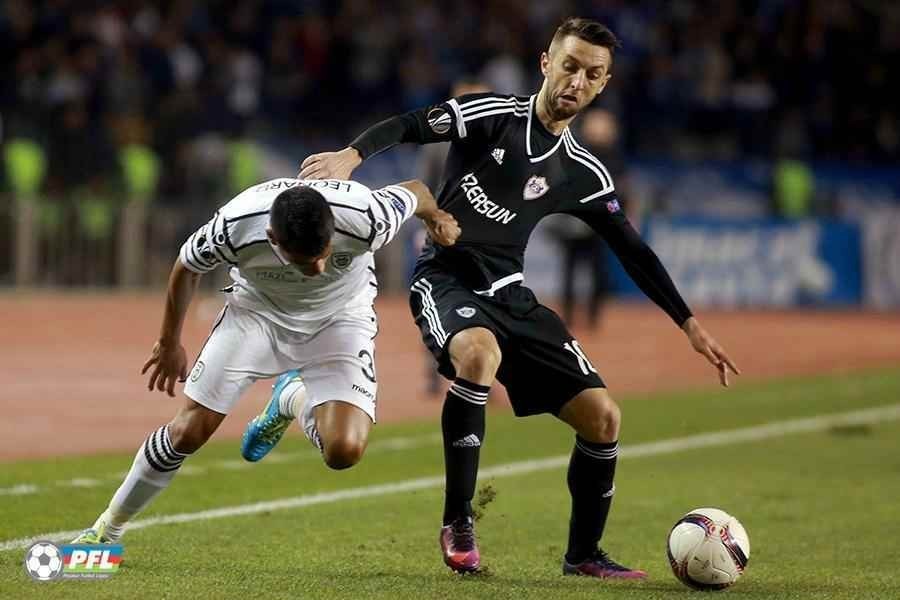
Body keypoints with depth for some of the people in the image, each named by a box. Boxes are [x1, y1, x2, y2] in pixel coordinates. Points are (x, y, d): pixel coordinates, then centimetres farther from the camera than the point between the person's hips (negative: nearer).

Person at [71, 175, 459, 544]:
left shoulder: (365, 219, -39)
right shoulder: (234, 229, -34)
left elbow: (413, 191, -14)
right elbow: (187, 268, -10)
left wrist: (436, 217, 8)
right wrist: (169, 343, 4)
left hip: (339, 316, 0)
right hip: (258, 309, 0)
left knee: (344, 451, -21)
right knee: (189, 431, -6)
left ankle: (295, 400, 14)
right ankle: (108, 527, 17)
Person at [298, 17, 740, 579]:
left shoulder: (584, 173, 9)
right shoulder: (494, 115, -4)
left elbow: (634, 252, 15)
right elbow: (410, 126, -16)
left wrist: (690, 324, 13)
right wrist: (353, 154, -36)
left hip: (507, 292, 6)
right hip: (445, 276, -6)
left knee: (602, 416, -3)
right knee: (479, 354, -39)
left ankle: (583, 553, 18)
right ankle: (458, 524, -25)